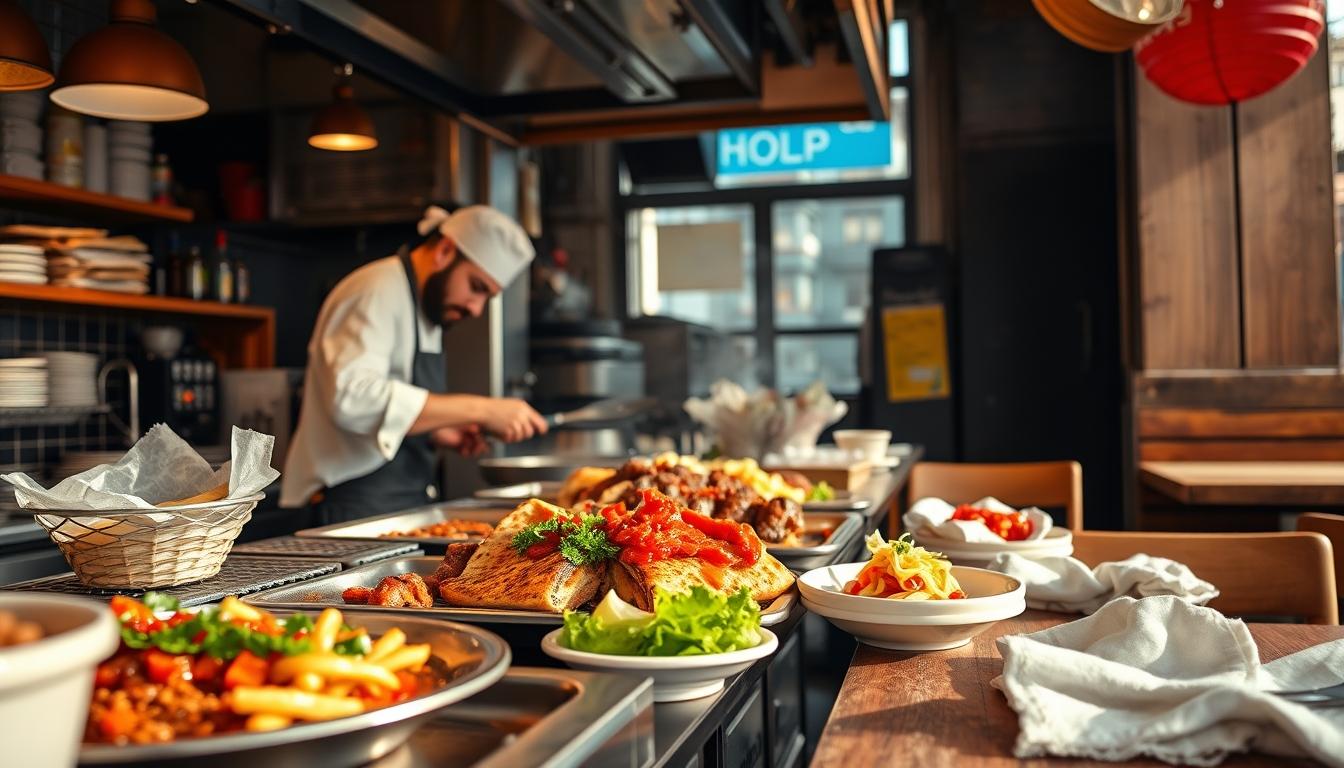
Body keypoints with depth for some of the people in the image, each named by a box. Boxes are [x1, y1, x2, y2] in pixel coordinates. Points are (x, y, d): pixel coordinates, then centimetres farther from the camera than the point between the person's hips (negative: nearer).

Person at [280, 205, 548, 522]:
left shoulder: (426, 308, 17)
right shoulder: (377, 292, -12)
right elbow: (354, 398, -28)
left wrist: (438, 432, 6)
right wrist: (478, 409, -27)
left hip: (403, 507, 9)